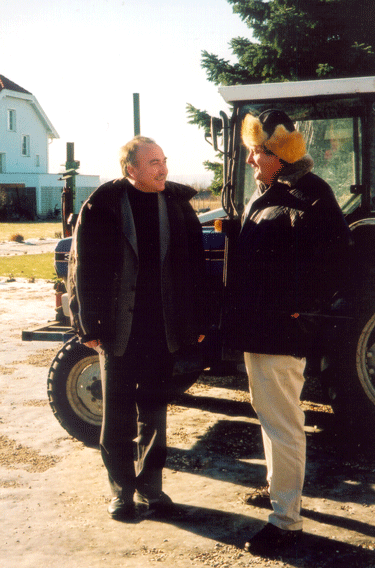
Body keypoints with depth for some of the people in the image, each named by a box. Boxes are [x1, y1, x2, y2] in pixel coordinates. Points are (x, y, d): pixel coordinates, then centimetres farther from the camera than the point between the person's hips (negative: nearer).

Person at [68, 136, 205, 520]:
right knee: (118, 414, 7)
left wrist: (194, 323, 4)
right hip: (118, 328, -2)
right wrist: (88, 325, -6)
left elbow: (194, 268, 6)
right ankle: (121, 490, 21)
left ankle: (150, 485, 26)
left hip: (163, 328, 3)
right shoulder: (102, 207, -5)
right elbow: (83, 268, -4)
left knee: (154, 410, 13)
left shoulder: (178, 204, 3)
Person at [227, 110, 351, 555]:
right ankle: (278, 486, 40)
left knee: (282, 425, -4)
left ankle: (286, 521, 6)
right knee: (269, 413, 23)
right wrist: (243, 313, 16)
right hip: (258, 326, 10)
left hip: (282, 330, -10)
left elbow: (330, 248, -25)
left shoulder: (306, 193, -15)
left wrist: (300, 305, -21)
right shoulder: (265, 193, 15)